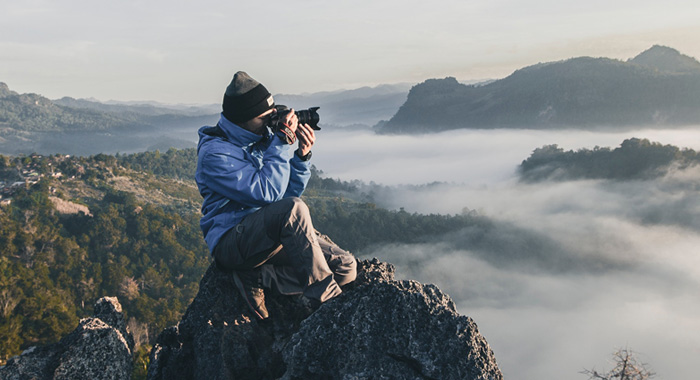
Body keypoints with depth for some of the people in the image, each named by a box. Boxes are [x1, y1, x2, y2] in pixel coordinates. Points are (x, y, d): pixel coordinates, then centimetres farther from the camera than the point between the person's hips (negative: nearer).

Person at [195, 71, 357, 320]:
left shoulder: (263, 136, 7)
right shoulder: (214, 152, -14)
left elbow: (291, 191, 10)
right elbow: (267, 192, -25)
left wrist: (302, 155, -7)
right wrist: (283, 143, -20)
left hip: (276, 233, 8)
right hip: (231, 241, -7)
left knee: (346, 267, -9)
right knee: (293, 209, -37)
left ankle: (258, 278, -11)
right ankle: (324, 300, -26)